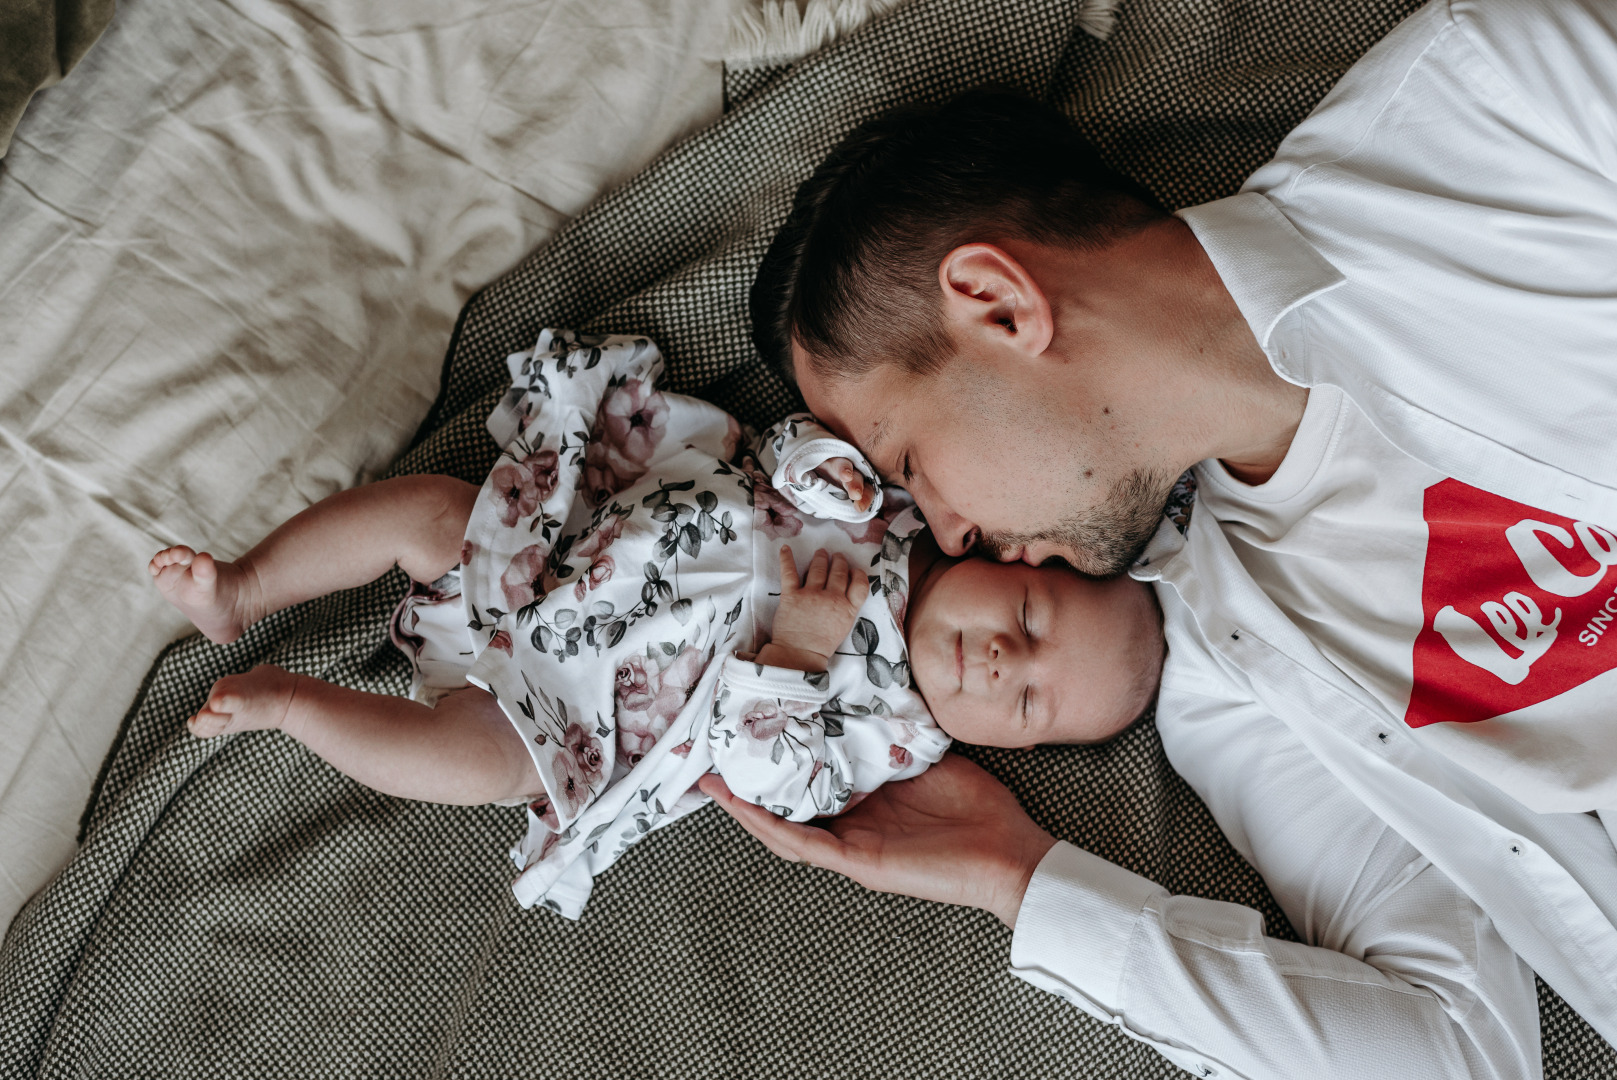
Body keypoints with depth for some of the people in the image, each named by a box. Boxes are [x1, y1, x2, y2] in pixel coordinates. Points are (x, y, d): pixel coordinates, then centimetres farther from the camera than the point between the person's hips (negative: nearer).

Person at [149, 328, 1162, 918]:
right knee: (424, 504, -13)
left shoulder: (889, 732, -15)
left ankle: (289, 699, -4)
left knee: (486, 757, -28)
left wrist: (796, 649, -31)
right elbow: (783, 457, -1)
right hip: (555, 549, 3)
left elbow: (763, 774, -22)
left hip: (562, 711, -3)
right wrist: (819, 459, -22)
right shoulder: (883, 510, -8)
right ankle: (243, 591, 9)